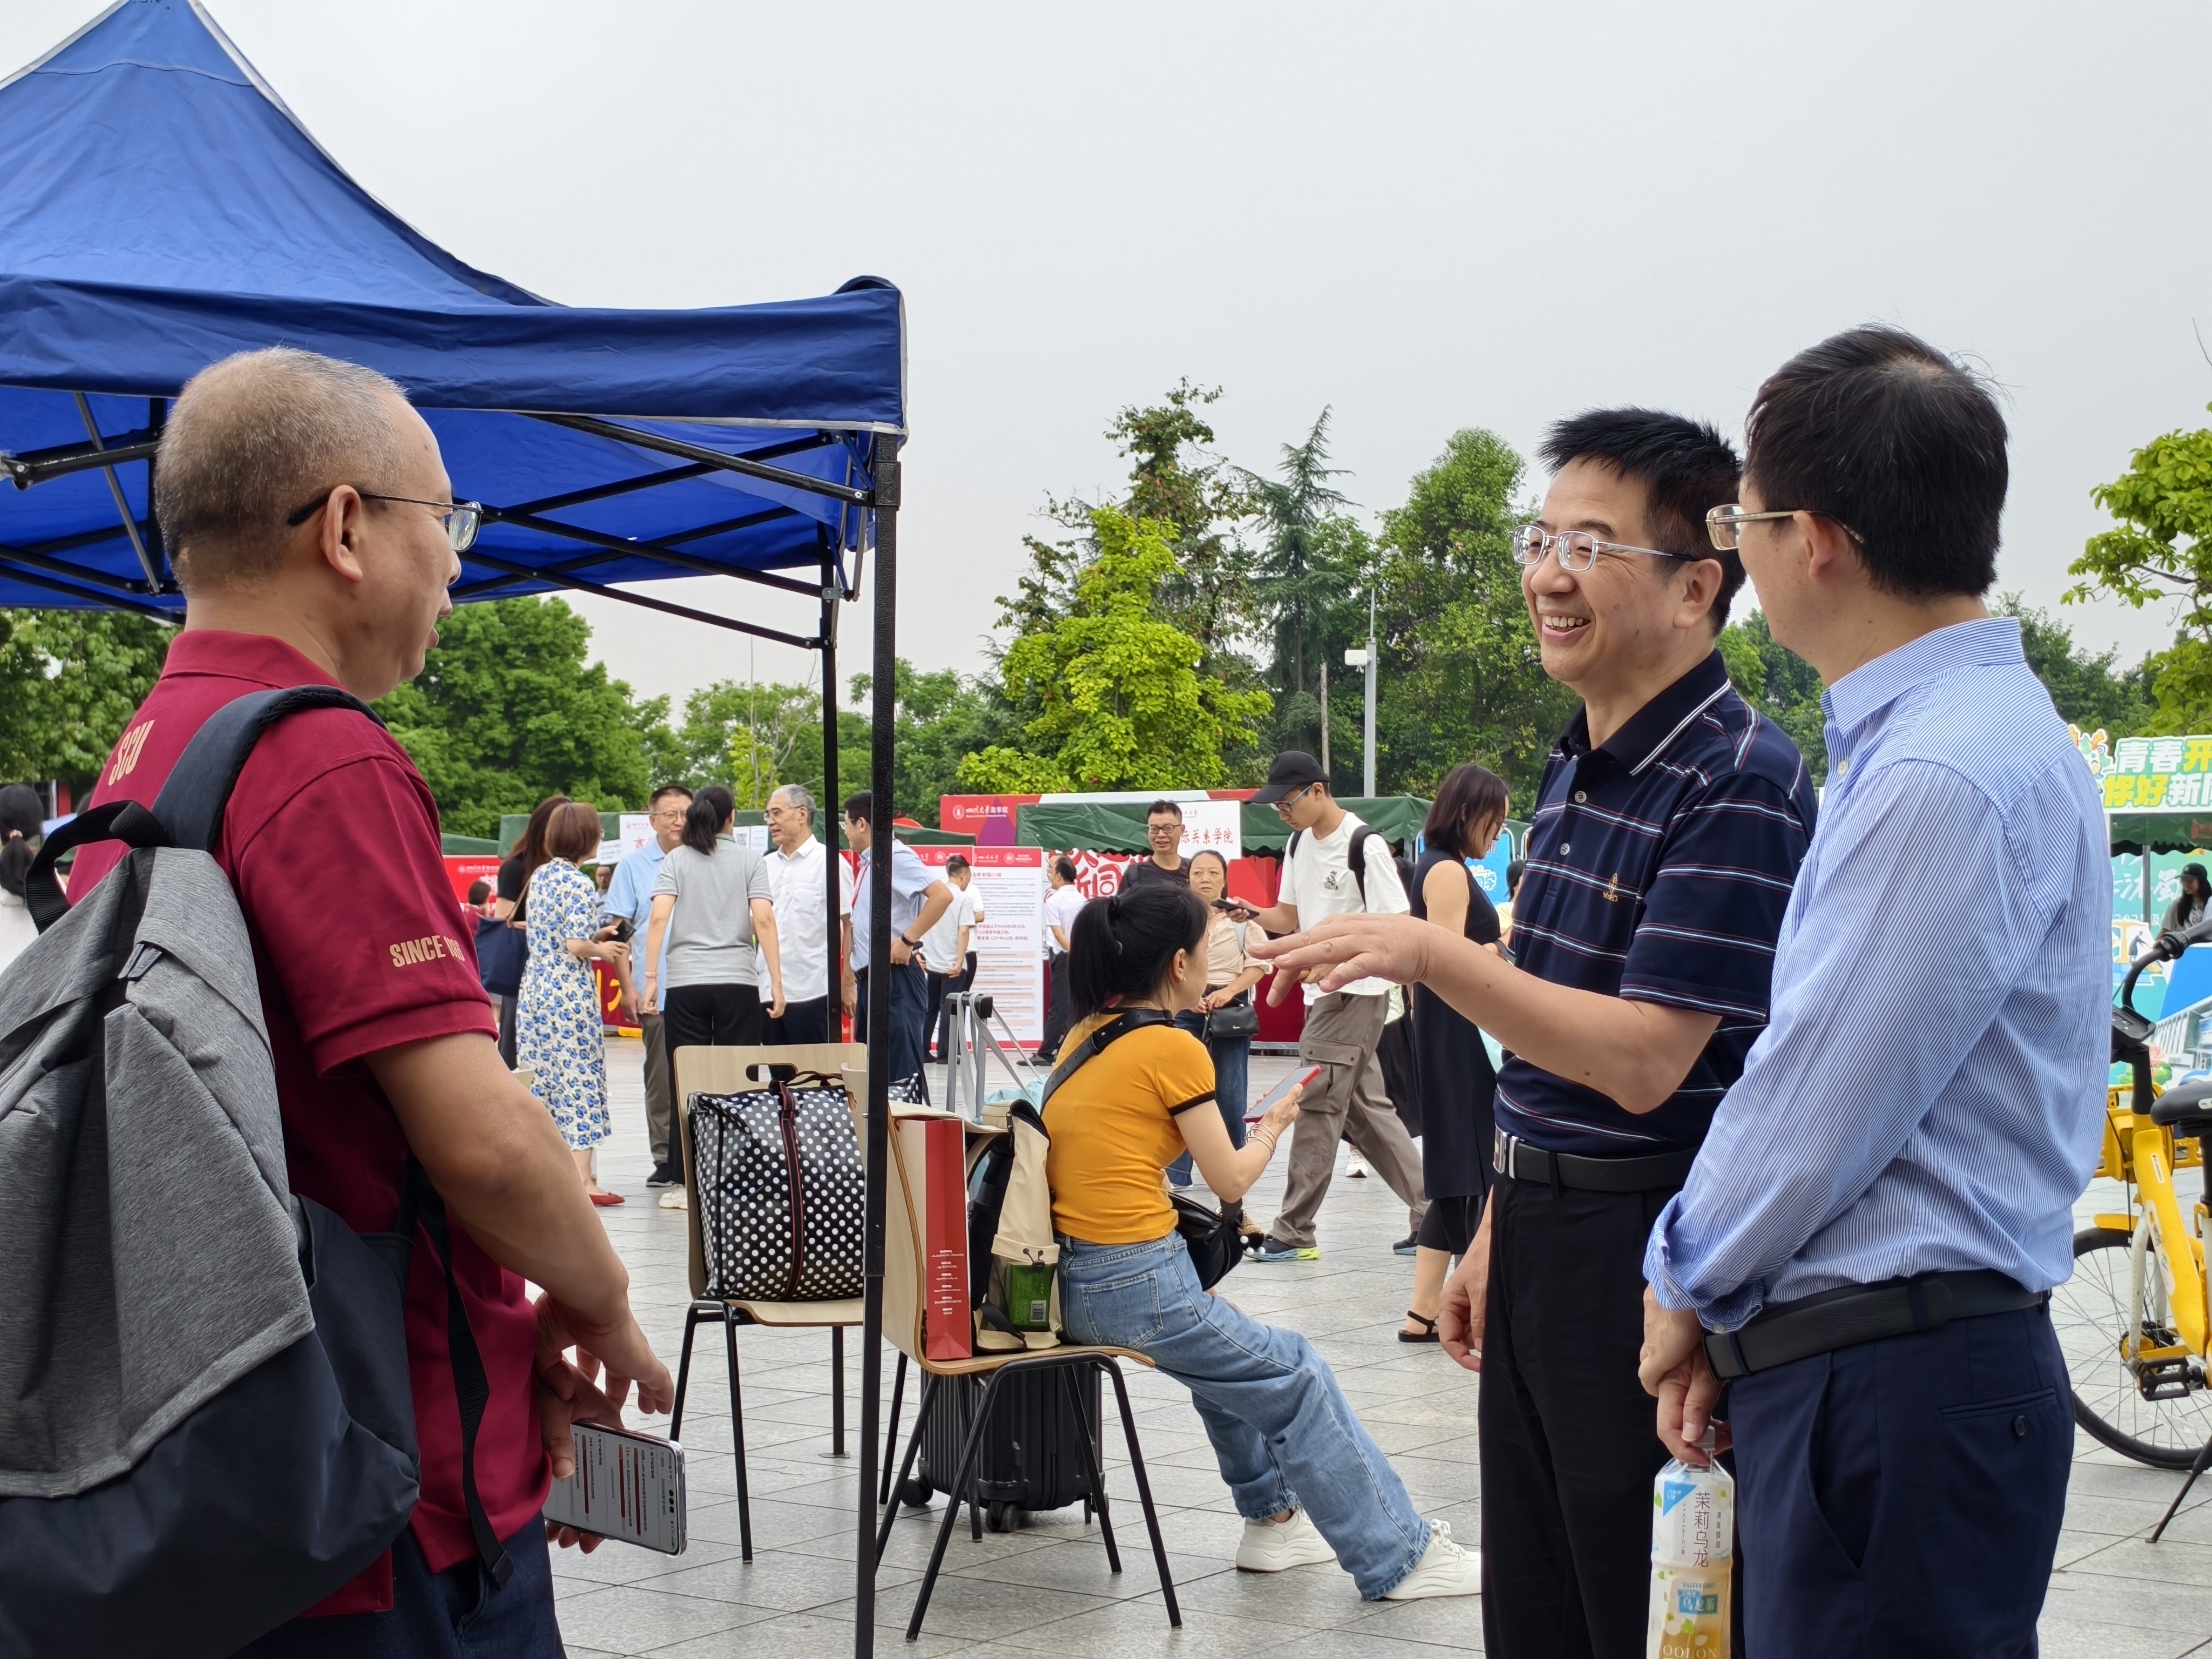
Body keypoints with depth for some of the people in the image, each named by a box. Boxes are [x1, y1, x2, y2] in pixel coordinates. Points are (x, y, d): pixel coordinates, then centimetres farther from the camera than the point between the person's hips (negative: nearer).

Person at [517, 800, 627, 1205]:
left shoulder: (539, 876, 11)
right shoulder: (579, 884, -14)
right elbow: (577, 946, -20)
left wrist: (595, 938, 15)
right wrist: (604, 950, -1)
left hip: (536, 986, 8)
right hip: (570, 993, -8)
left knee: (544, 1078, 12)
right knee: (580, 1078, -3)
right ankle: (582, 1178, -3)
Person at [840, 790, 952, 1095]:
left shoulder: (895, 856, -12)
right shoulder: (869, 862, 17)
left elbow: (942, 895, -24)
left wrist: (908, 940, -21)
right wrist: (851, 983, 19)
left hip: (895, 976, -10)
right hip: (869, 977, 10)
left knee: (903, 1070, -10)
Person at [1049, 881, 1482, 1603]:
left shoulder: (1085, 1036, 11)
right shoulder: (1173, 1048, -12)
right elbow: (1231, 1179, -5)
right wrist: (1273, 1127, 15)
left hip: (1069, 1276, 8)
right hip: (1136, 1286, -8)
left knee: (1227, 1356, 29)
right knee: (1295, 1379, 5)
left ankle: (1271, 1516, 34)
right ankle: (1398, 1559, 13)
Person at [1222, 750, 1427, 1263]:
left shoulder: (1365, 845, -15)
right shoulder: (1299, 843, 11)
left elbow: (1397, 928, -15)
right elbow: (1292, 918, 17)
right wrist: (1252, 914, -2)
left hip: (1356, 994, -9)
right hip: (1321, 992, 9)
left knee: (1318, 1107, -6)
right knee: (1366, 1107, 11)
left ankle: (1293, 1233, -1)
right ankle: (1429, 1212, 17)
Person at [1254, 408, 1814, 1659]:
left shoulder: (1739, 782, -17)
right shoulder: (1574, 768, 13)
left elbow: (1642, 1061, -23)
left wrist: (1430, 956, -28)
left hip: (1650, 1261, -9)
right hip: (1542, 1241, 9)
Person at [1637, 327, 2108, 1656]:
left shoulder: (1944, 777, -20)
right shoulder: (1955, 731, 14)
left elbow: (1821, 1105, -17)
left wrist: (1689, 1287, -1)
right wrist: (1730, 1304, 13)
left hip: (1896, 1395, -10)